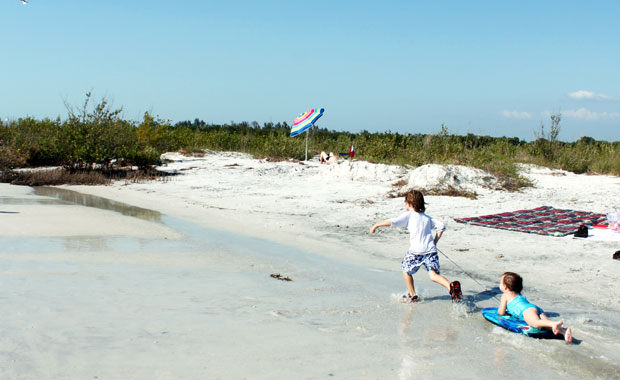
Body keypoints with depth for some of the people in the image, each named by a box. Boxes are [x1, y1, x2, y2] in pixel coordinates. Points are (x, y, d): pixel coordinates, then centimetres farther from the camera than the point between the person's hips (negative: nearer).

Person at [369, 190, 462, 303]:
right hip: (431, 250, 4)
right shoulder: (427, 217, 20)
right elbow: (441, 226, 13)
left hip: (416, 251, -4)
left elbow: (393, 222, -6)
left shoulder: (408, 214, 4)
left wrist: (376, 225, 1)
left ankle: (413, 295, 26)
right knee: (433, 275, -2)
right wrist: (435, 242, 18)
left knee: (406, 270, 19)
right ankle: (451, 286, -28)